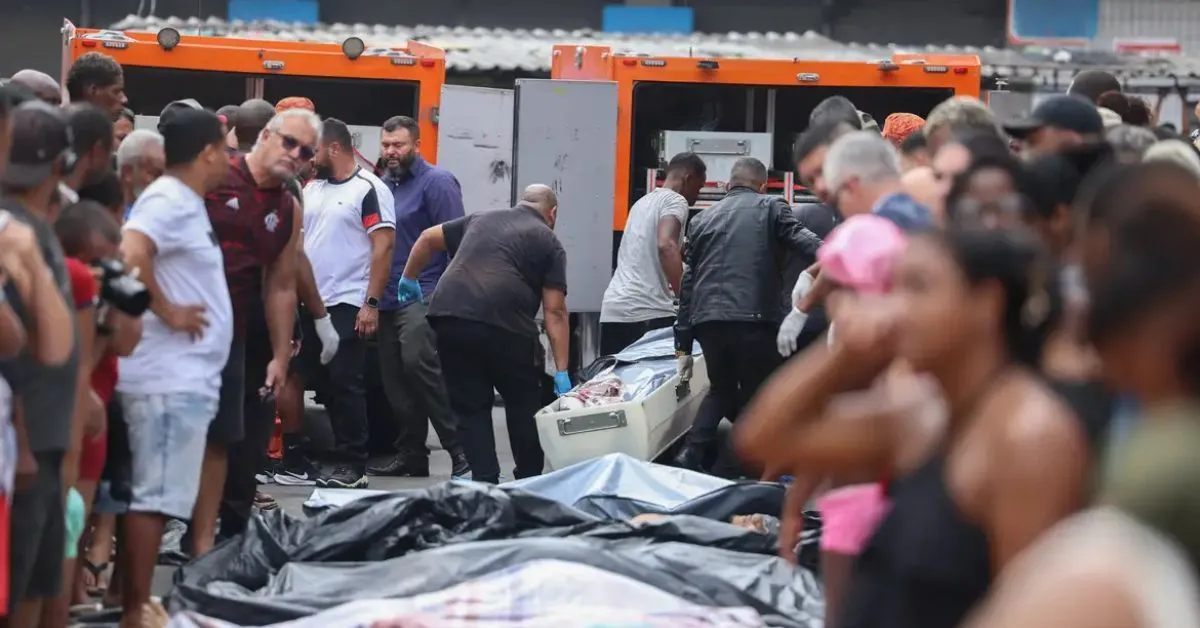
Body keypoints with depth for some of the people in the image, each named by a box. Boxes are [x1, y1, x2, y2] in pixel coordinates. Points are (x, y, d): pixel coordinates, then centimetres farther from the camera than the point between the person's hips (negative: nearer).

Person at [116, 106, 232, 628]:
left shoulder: (187, 203, 16)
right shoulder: (168, 201, -14)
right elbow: (130, 256, -30)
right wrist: (166, 312, -20)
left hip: (186, 375, 10)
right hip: (169, 378, -10)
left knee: (158, 496, 13)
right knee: (155, 497, -8)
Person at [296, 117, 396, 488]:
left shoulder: (369, 190, -7)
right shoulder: (311, 190, 15)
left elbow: (384, 246, -13)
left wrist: (372, 303, -18)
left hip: (348, 305, -7)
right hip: (312, 304, 7)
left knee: (345, 384, -7)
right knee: (325, 383, 8)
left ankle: (354, 467, -3)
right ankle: (341, 457, 15)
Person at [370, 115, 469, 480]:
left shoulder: (436, 183, -4)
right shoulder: (383, 186, 15)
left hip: (423, 295, -8)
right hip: (388, 298, 8)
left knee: (418, 362, -23)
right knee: (394, 381, 8)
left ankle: (462, 449, -20)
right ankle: (410, 454, 16)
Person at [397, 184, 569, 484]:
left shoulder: (480, 220, 26)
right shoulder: (548, 242, 13)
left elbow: (428, 238, 30)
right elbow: (554, 311, 5)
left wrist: (409, 278, 45)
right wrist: (561, 372, 3)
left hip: (448, 316, 4)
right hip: (503, 324, -4)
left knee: (470, 407, 11)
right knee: (523, 405, 14)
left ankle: (484, 481, 3)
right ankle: (528, 484, 20)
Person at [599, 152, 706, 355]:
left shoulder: (643, 202, 25)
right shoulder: (675, 201, -2)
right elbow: (666, 246, -19)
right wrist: (686, 298, -22)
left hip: (612, 309, 8)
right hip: (649, 312, -8)